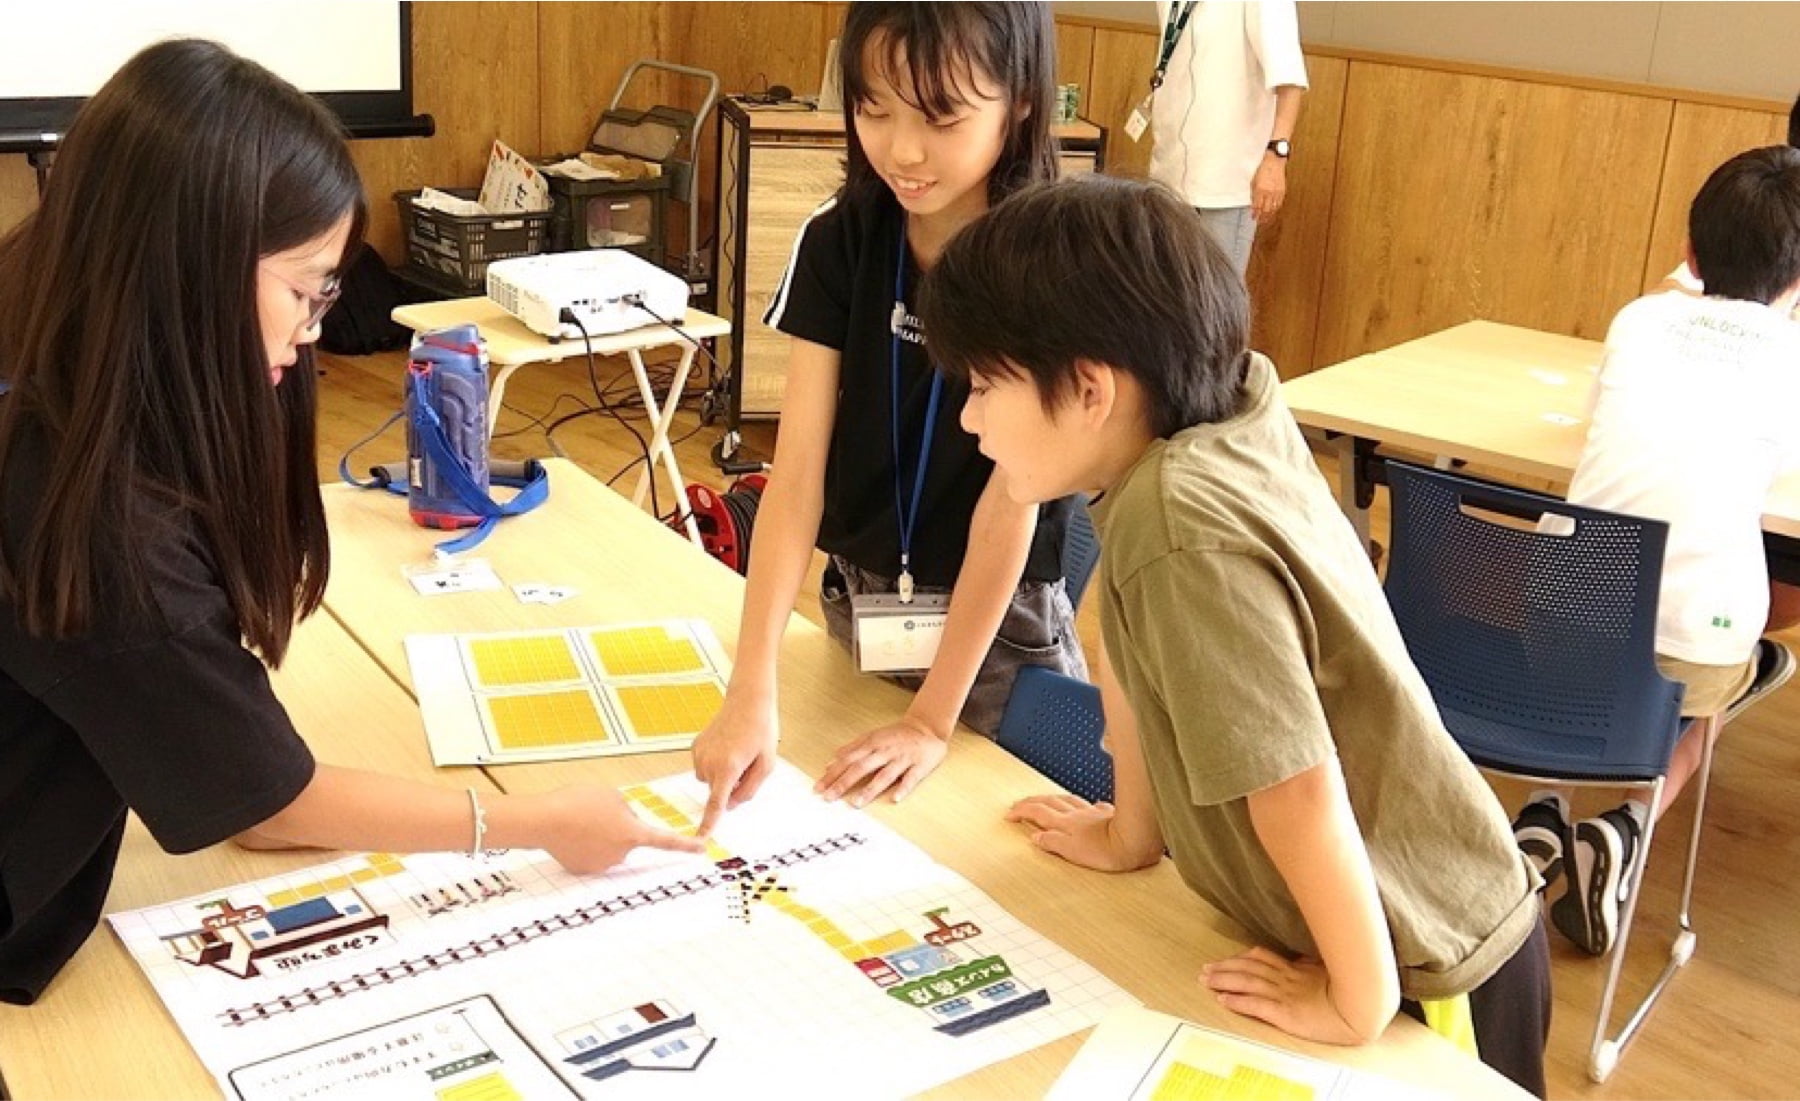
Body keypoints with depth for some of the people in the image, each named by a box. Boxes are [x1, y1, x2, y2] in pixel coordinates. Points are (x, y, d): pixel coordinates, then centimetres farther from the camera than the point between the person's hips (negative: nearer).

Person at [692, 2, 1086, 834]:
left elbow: (1010, 504, -21)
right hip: (854, 602, 4)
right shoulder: (836, 244, -12)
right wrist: (751, 690, -26)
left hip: (1001, 621, -3)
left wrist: (932, 719, -18)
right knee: (854, 822, 21)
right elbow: (798, 467, -17)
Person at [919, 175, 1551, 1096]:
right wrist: (1131, 832, 13)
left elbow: (1297, 788, -29)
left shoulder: (1182, 531, -33)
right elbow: (1139, 650, 2)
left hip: (1423, 975, -8)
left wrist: (1359, 1003, -18)